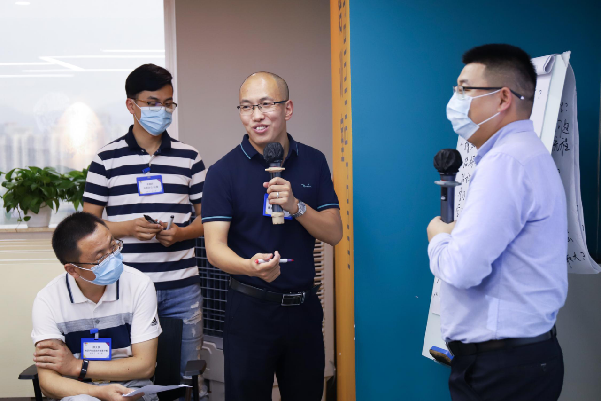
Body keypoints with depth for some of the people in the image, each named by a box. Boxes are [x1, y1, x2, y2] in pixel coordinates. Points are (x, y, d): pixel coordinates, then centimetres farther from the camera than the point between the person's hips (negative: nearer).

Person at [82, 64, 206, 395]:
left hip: (182, 287, 2)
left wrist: (180, 233, -10)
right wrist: (128, 228, -14)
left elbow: (206, 218, 11)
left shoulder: (189, 157, 8)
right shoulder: (106, 159, 4)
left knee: (185, 375, 8)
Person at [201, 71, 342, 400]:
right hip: (250, 308, -3)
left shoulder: (313, 162, 3)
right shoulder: (224, 171, -7)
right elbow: (215, 247, -14)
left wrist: (295, 205, -19)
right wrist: (252, 267, -35)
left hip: (304, 307, 3)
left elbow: (334, 233, -1)